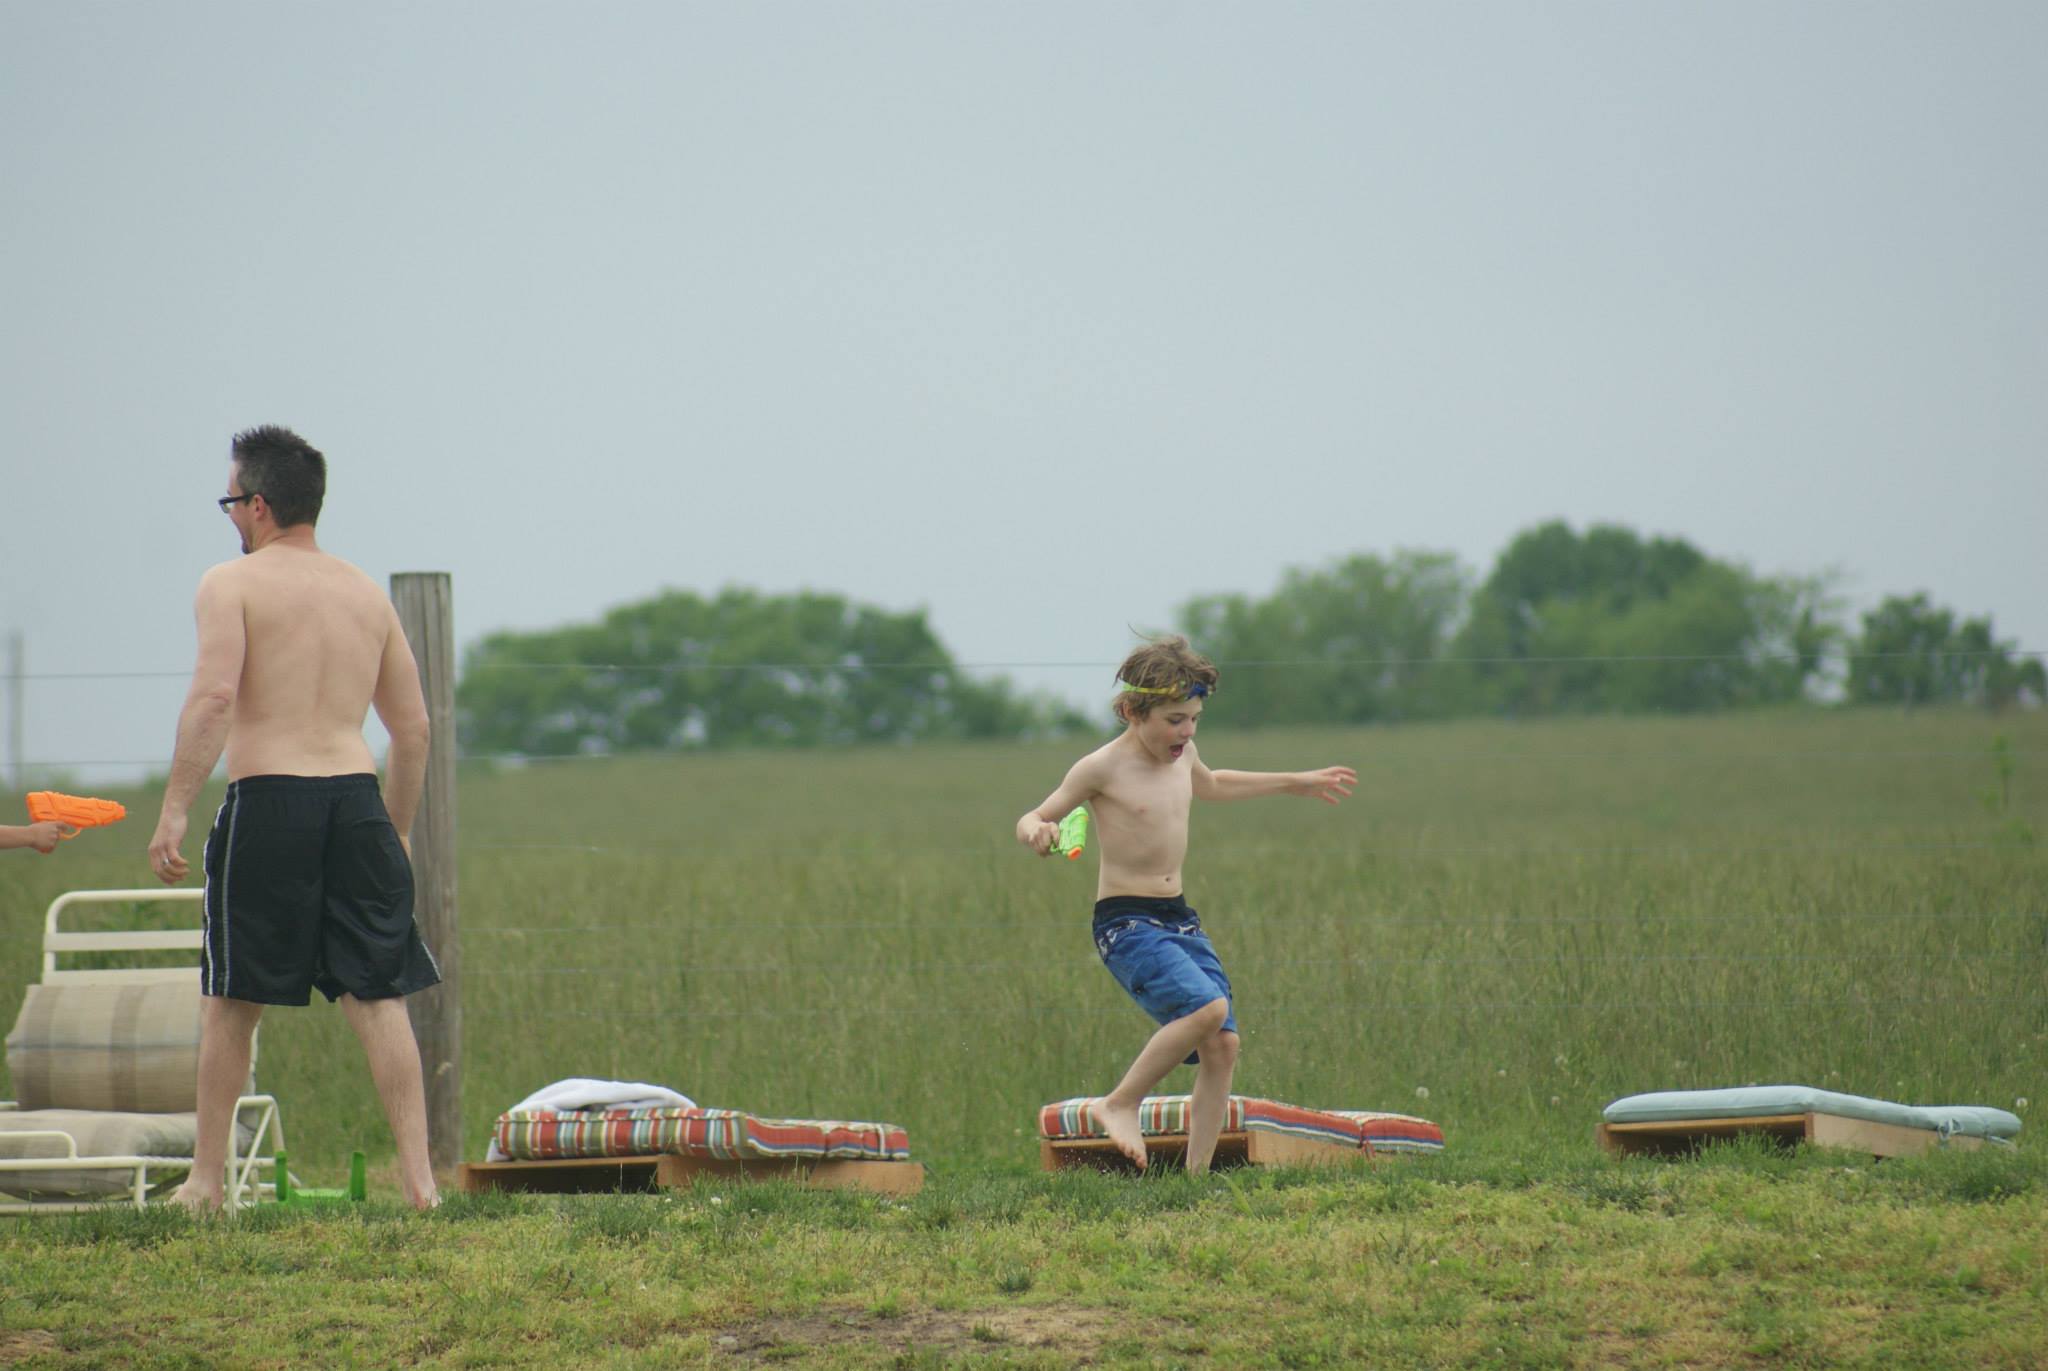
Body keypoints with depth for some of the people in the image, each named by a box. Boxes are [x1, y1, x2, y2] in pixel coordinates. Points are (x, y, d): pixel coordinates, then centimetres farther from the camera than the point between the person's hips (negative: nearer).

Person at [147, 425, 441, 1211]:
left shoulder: (232, 585, 0)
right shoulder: (366, 593, 16)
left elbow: (214, 696, -15)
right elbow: (413, 726, 17)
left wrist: (174, 811, -14)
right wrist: (398, 829, 25)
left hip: (268, 800, -4)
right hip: (356, 798, 4)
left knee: (231, 1000, 8)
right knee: (378, 998, 4)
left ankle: (207, 1178, 13)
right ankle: (417, 1176, -4)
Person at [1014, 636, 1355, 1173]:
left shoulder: (1181, 754, 11)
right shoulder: (1102, 769, -10)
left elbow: (1209, 785, 35)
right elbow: (1032, 820, -5)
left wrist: (1296, 782, 43)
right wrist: (1037, 834, -31)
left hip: (1181, 920, 8)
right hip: (1126, 922, -8)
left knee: (1223, 1045, -4)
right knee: (1207, 1007, -27)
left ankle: (1197, 1172, 1)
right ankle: (1121, 1104, -12)